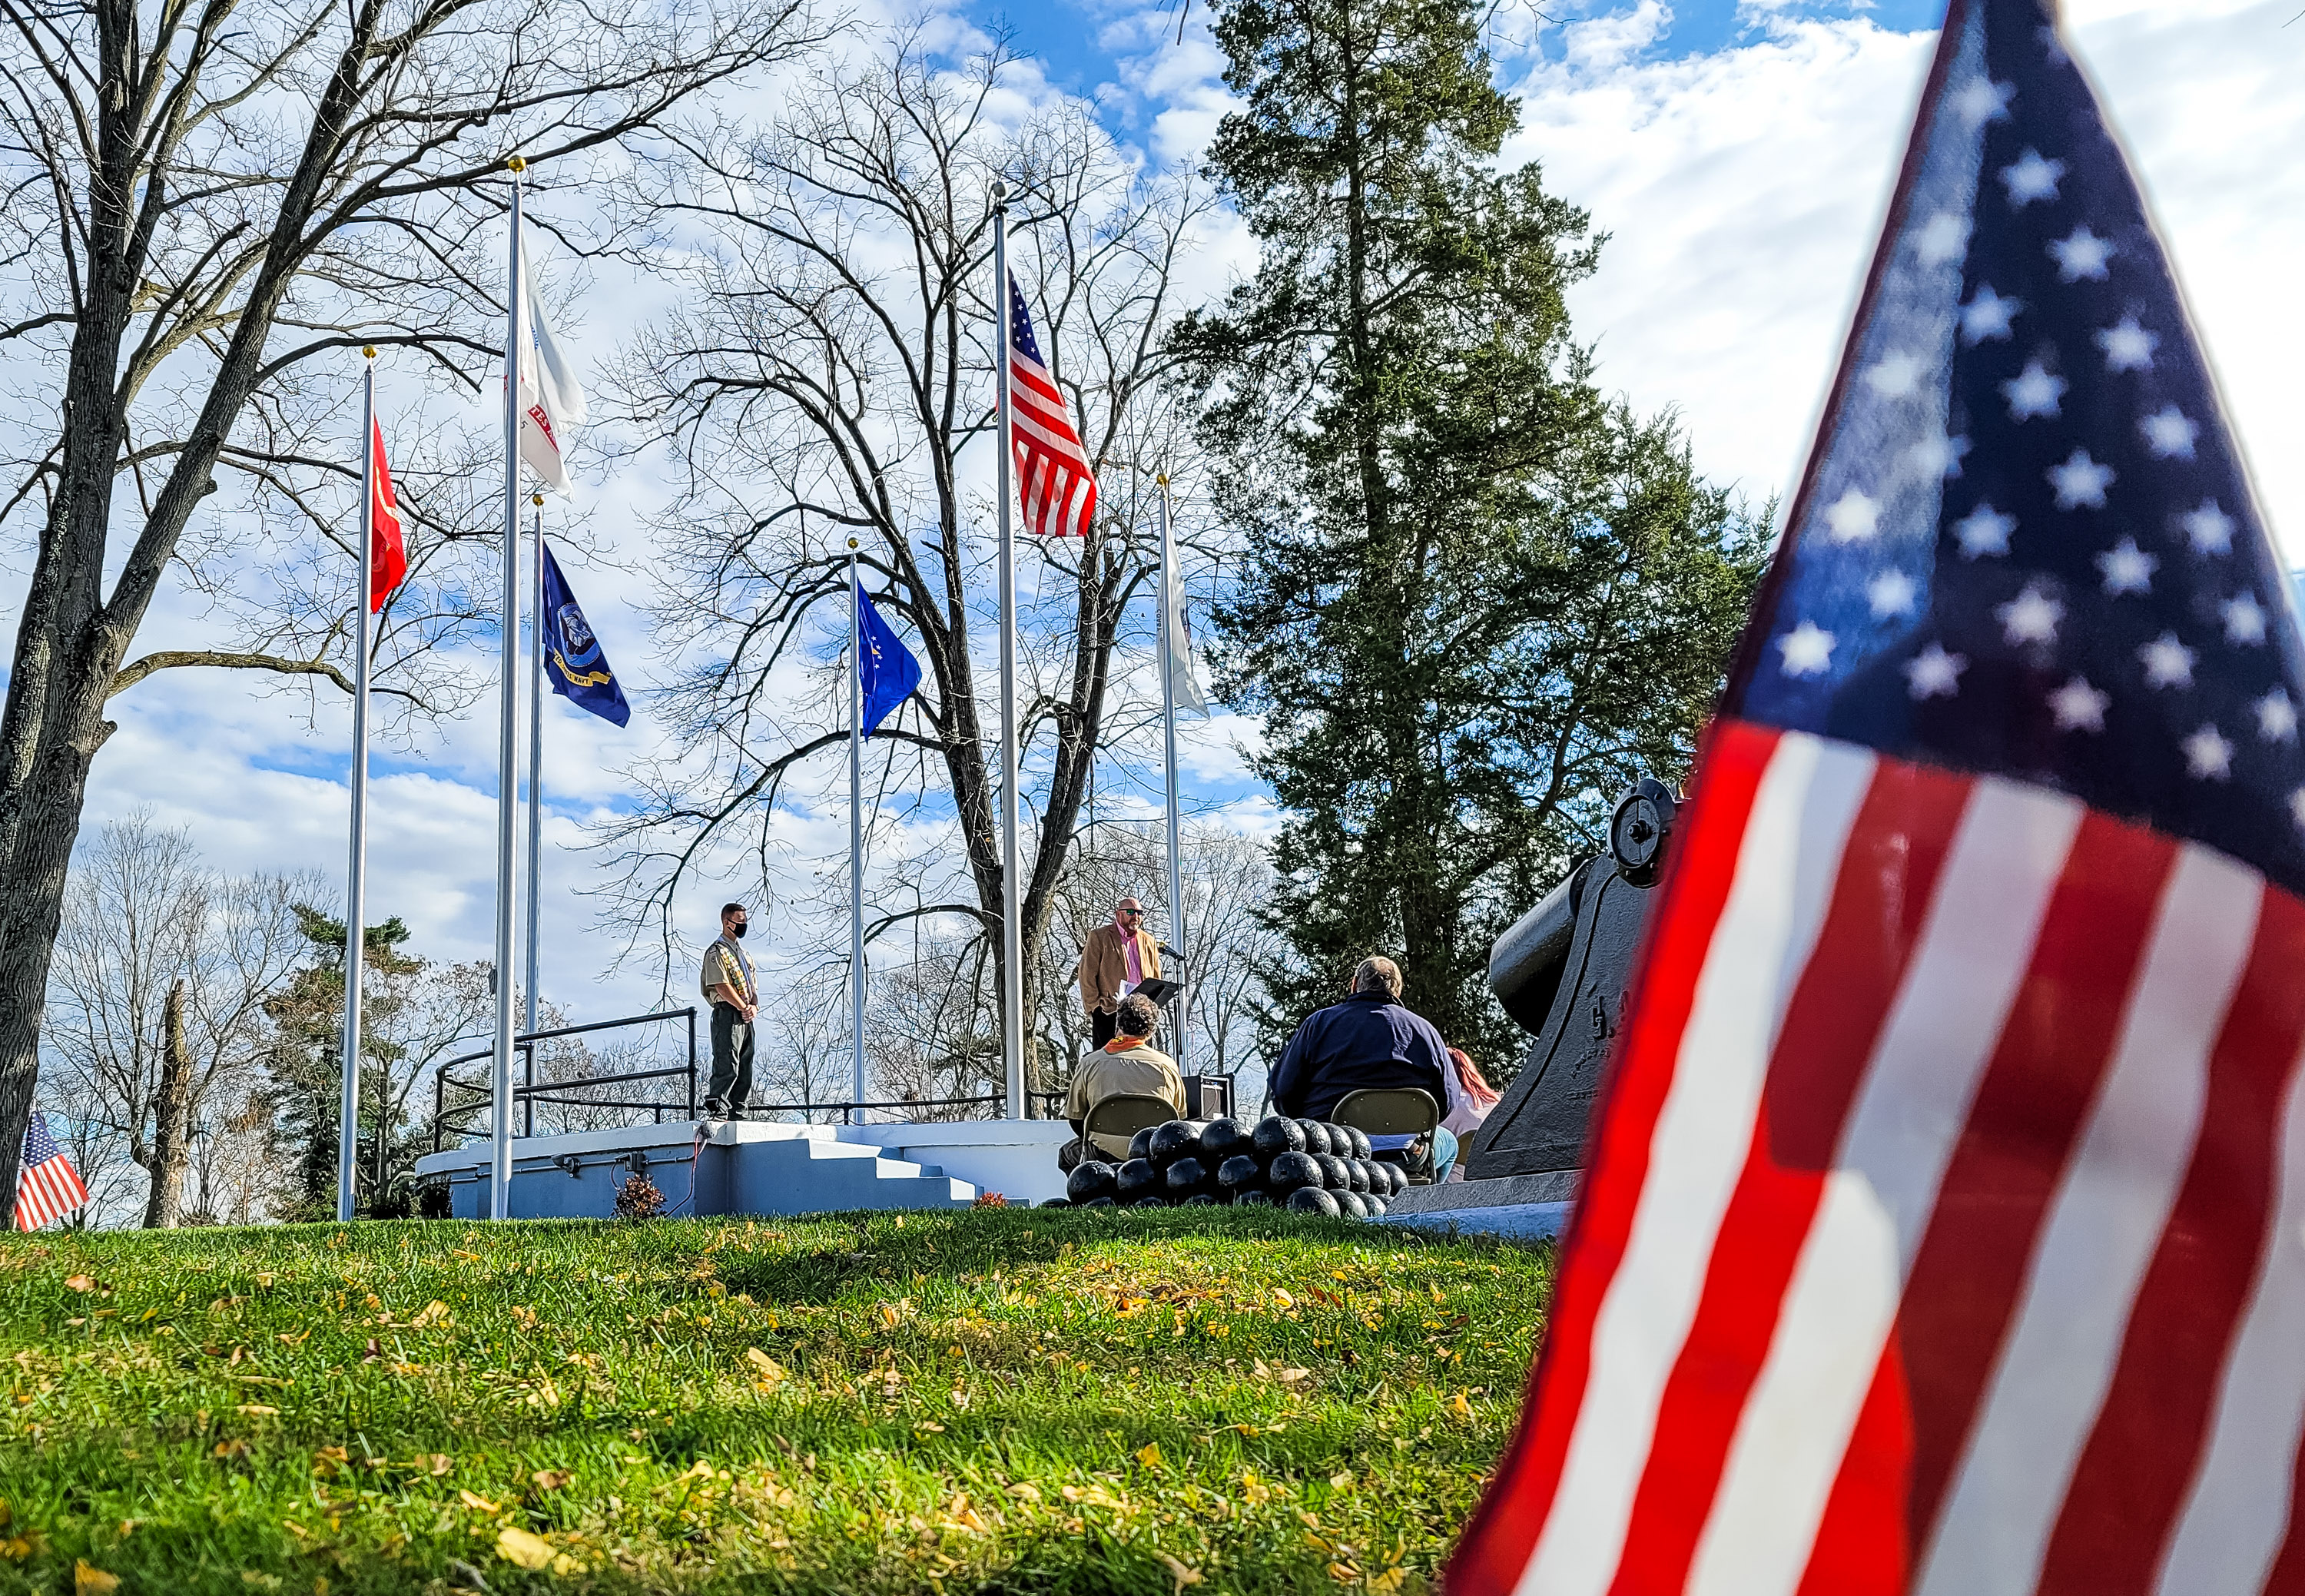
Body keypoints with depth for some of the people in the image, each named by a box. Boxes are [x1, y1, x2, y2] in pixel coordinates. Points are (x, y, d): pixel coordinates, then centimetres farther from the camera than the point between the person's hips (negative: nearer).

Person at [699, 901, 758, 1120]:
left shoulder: (743, 954, 22)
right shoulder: (717, 952, -6)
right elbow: (722, 986, -15)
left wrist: (754, 1006, 1)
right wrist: (744, 1008, -12)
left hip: (746, 1017, 9)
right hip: (728, 1014, -9)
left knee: (745, 1068, 8)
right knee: (727, 1066, -14)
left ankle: (737, 1114, 11)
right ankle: (715, 1109, -12)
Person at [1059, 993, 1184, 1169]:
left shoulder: (1089, 1064, 1)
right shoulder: (1167, 1065, 3)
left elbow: (1075, 1117, 8)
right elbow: (1179, 1116, 12)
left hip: (1104, 1156, 0)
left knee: (1067, 1154, 33)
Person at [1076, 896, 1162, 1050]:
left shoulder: (1149, 942, 17)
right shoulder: (1099, 937, 3)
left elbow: (1157, 981, 21)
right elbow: (1087, 975, -1)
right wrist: (1095, 1007, -9)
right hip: (1108, 1013, -4)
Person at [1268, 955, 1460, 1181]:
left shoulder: (1318, 1022, 7)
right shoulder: (1424, 1029, 10)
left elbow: (1283, 1093, 5)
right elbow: (1447, 1101, 12)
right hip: (1405, 1156, 1)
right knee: (1449, 1142, 34)